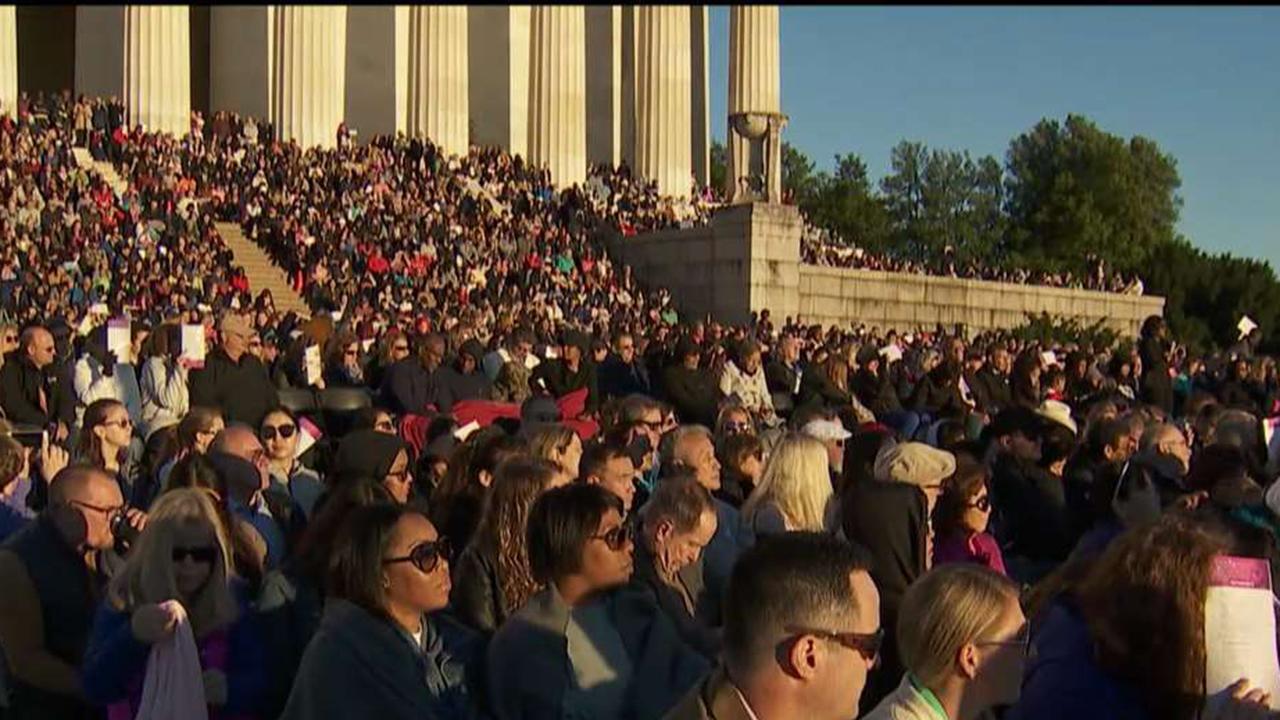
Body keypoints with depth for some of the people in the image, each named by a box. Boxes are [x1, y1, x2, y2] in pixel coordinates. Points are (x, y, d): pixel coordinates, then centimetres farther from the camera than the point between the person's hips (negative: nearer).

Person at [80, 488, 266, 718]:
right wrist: (133, 636, -26)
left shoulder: (232, 596, 0)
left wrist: (228, 689, -19)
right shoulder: (125, 599, -3)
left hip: (217, 712, 0)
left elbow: (257, 679, 1)